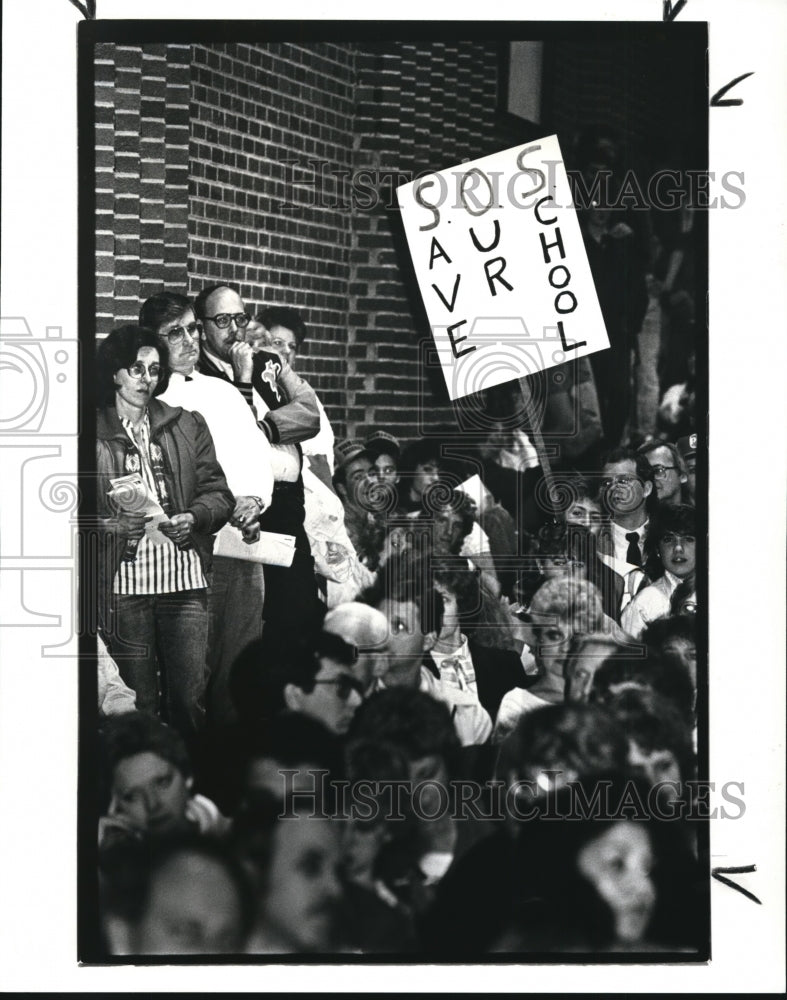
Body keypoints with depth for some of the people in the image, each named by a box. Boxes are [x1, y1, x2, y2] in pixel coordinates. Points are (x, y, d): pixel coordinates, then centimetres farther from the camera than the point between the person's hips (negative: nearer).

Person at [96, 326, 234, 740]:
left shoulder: (187, 426, 14)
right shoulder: (96, 434, 6)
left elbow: (218, 492, 10)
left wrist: (193, 517, -10)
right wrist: (116, 524, -14)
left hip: (184, 579, 2)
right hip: (122, 582, -1)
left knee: (191, 697, -2)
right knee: (138, 703, 1)